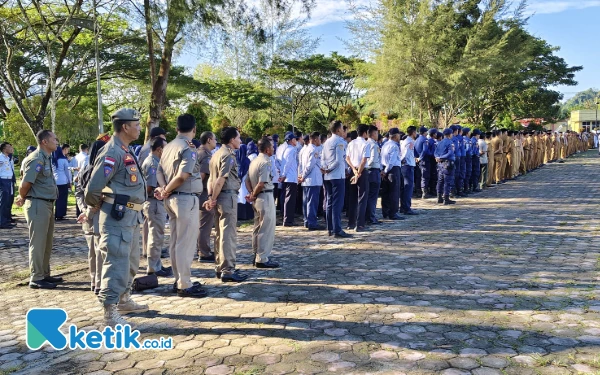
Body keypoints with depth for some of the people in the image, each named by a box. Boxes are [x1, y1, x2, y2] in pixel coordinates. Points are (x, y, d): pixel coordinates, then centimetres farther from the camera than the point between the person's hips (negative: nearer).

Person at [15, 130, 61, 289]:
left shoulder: (46, 158, 13)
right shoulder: (36, 159, -17)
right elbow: (25, 183, -19)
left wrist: (23, 199, 15)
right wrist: (23, 199, -1)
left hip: (47, 204, 9)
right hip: (38, 205, -9)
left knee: (47, 242, 15)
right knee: (38, 242, -3)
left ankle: (45, 274, 24)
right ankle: (36, 279, 5)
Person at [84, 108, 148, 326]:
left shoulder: (125, 151, 14)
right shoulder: (112, 153, -17)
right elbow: (93, 188, -21)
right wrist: (99, 205, -3)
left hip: (131, 216, 10)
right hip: (118, 217, -10)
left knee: (131, 262, 20)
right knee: (117, 264, -6)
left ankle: (124, 300, 34)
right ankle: (110, 313, 2)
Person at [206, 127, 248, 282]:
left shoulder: (217, 154, 16)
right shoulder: (228, 155, -13)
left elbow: (211, 178, 12)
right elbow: (221, 180, -19)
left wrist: (210, 197, 7)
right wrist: (213, 199, -12)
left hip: (220, 197, 10)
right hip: (228, 196, -9)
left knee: (221, 233, 14)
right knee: (229, 234, -6)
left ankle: (220, 268, 22)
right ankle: (228, 270, -3)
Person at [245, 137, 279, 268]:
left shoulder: (254, 161, 13)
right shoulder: (265, 162, -16)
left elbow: (247, 180, 12)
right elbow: (261, 184, -23)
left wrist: (251, 193, -1)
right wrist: (253, 196, -9)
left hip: (257, 198, 10)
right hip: (265, 197, -10)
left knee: (258, 228, 16)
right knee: (267, 229, -3)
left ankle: (257, 256, 25)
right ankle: (262, 259, 0)